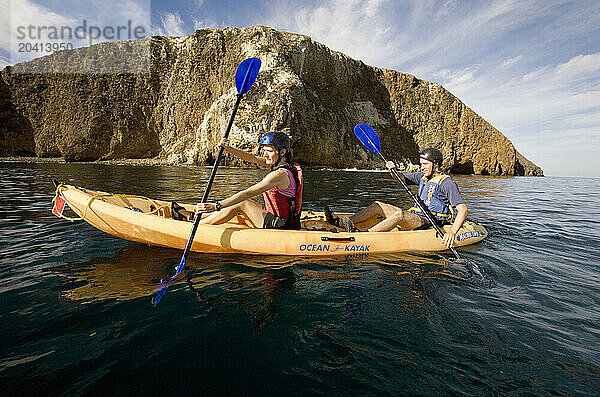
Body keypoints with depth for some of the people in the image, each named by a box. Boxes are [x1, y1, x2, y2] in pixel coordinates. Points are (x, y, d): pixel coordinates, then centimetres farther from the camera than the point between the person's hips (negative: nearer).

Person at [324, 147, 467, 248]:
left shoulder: (447, 182, -9)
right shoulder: (423, 177, 14)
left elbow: (463, 208, -15)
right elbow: (402, 177, 22)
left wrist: (452, 231, -30)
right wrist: (394, 170, -2)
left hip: (431, 223, -8)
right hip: (415, 217, 8)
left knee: (399, 214, -37)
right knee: (378, 205, -3)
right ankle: (342, 222, -15)